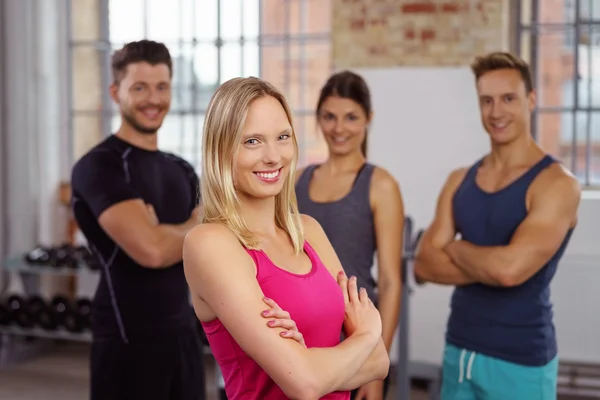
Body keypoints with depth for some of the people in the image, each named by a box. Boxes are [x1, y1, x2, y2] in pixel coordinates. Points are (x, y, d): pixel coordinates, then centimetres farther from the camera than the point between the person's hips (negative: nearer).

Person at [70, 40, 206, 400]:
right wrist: (197, 227, -5)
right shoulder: (100, 166, -13)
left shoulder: (182, 171, 13)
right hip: (128, 340, -8)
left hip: (184, 332, 8)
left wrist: (167, 235, -13)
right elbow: (150, 249, -26)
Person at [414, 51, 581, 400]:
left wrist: (456, 248, -7)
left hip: (520, 361, -5)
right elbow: (424, 264, -2)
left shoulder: (556, 183, -12)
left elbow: (511, 268, -24)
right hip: (459, 350, 5)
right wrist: (489, 265, -16)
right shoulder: (460, 180, 5)